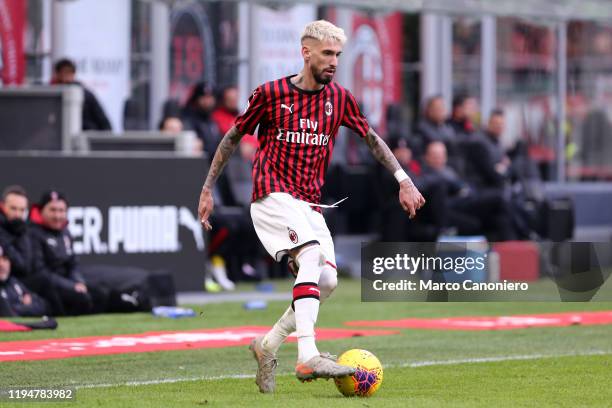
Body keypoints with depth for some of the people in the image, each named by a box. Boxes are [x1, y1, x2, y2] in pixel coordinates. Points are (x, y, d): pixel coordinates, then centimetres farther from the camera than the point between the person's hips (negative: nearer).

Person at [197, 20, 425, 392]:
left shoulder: (339, 98, 7)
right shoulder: (271, 94, -3)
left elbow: (372, 138, 18)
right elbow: (233, 138, 7)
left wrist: (403, 180, 9)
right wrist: (208, 190, 7)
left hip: (310, 204, 6)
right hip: (273, 194, -6)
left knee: (327, 281, -7)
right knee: (311, 255, -28)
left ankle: (269, 345, 12)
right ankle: (308, 357, -39)